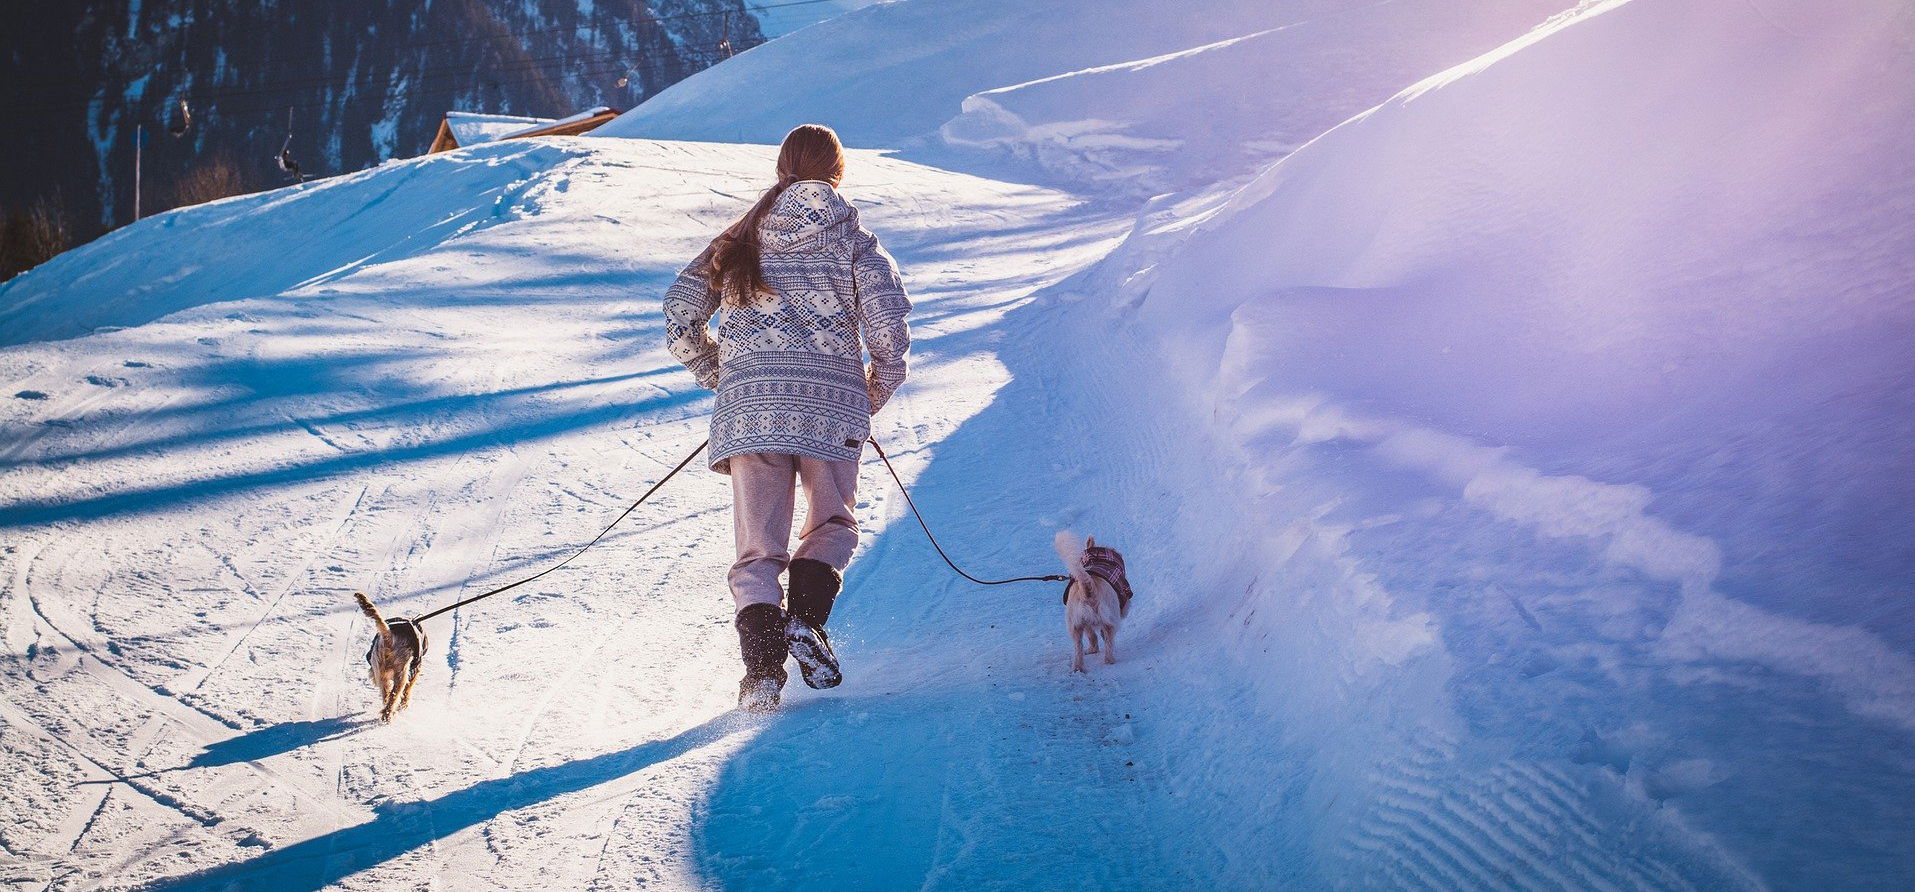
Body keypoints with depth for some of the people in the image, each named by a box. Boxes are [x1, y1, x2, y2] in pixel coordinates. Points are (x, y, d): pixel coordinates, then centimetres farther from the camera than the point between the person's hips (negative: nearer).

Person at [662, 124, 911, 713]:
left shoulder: (739, 241, 14)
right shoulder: (854, 240, 7)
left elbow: (680, 315, 8)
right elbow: (888, 328, -4)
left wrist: (719, 376, 21)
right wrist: (876, 393, 13)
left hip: (749, 404, 2)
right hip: (830, 404, -1)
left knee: (758, 548, 6)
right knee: (832, 526, 19)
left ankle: (762, 667, -12)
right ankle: (804, 618, -6)